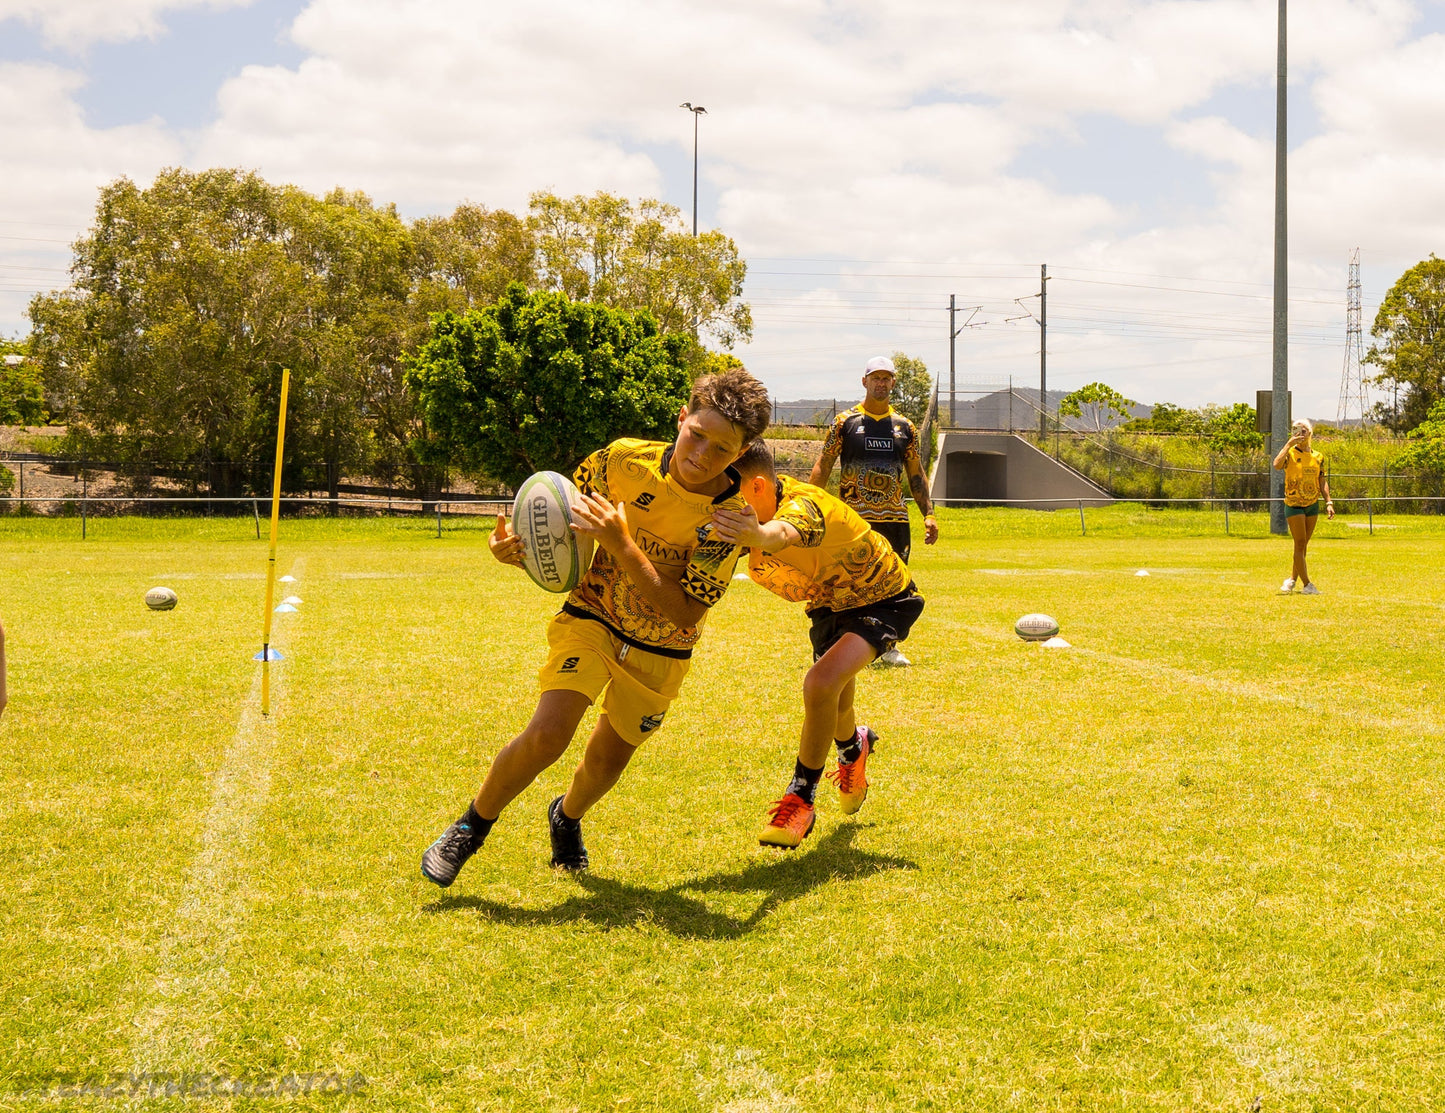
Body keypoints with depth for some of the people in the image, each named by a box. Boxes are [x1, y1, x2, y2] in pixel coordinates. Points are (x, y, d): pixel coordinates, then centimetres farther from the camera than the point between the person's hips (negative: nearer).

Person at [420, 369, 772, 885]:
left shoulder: (730, 518, -23)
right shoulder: (624, 460, -19)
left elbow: (683, 614, -28)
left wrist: (622, 545, -37)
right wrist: (517, 544, -23)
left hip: (659, 651, 1)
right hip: (591, 616, -1)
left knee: (608, 759, 12)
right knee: (548, 734, -20)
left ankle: (567, 816, 48)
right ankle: (470, 828, 4)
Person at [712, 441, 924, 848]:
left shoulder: (803, 505, -41)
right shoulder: (750, 508, -15)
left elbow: (783, 533, -65)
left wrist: (759, 535, -88)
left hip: (883, 599, -8)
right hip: (830, 600, 8)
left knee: (822, 684, -30)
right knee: (831, 708, 21)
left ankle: (802, 799, -12)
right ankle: (853, 745, 59)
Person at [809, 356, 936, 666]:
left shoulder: (904, 426, 13)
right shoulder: (844, 422, 2)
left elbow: (916, 474, 17)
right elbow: (822, 468, 1)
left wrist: (928, 514, 10)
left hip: (895, 518, 3)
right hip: (854, 518, -3)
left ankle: (888, 646, 14)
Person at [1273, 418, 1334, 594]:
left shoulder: (1318, 457, 9)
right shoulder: (1290, 453, -6)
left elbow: (1322, 481, 11)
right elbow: (1277, 465, -27)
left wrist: (1329, 502, 2)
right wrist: (1289, 444, -25)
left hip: (1312, 505, 5)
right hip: (1294, 505, -5)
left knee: (1303, 545, 10)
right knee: (1300, 543, -10)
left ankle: (1292, 579, 24)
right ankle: (1307, 585, -10)